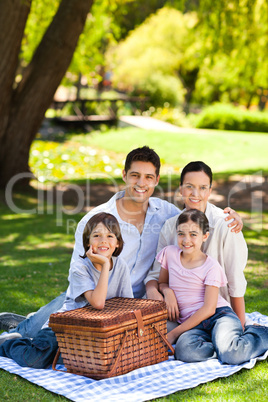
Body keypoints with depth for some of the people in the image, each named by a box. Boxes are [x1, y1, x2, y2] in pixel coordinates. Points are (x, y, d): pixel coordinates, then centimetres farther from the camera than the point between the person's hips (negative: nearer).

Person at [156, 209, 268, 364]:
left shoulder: (211, 267, -5)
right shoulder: (170, 253, 7)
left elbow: (209, 309, -10)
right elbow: (162, 282, 22)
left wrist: (174, 333, -14)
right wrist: (167, 291, -5)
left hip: (219, 316, -2)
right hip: (193, 325, 3)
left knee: (230, 354, -34)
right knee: (184, 350, -35)